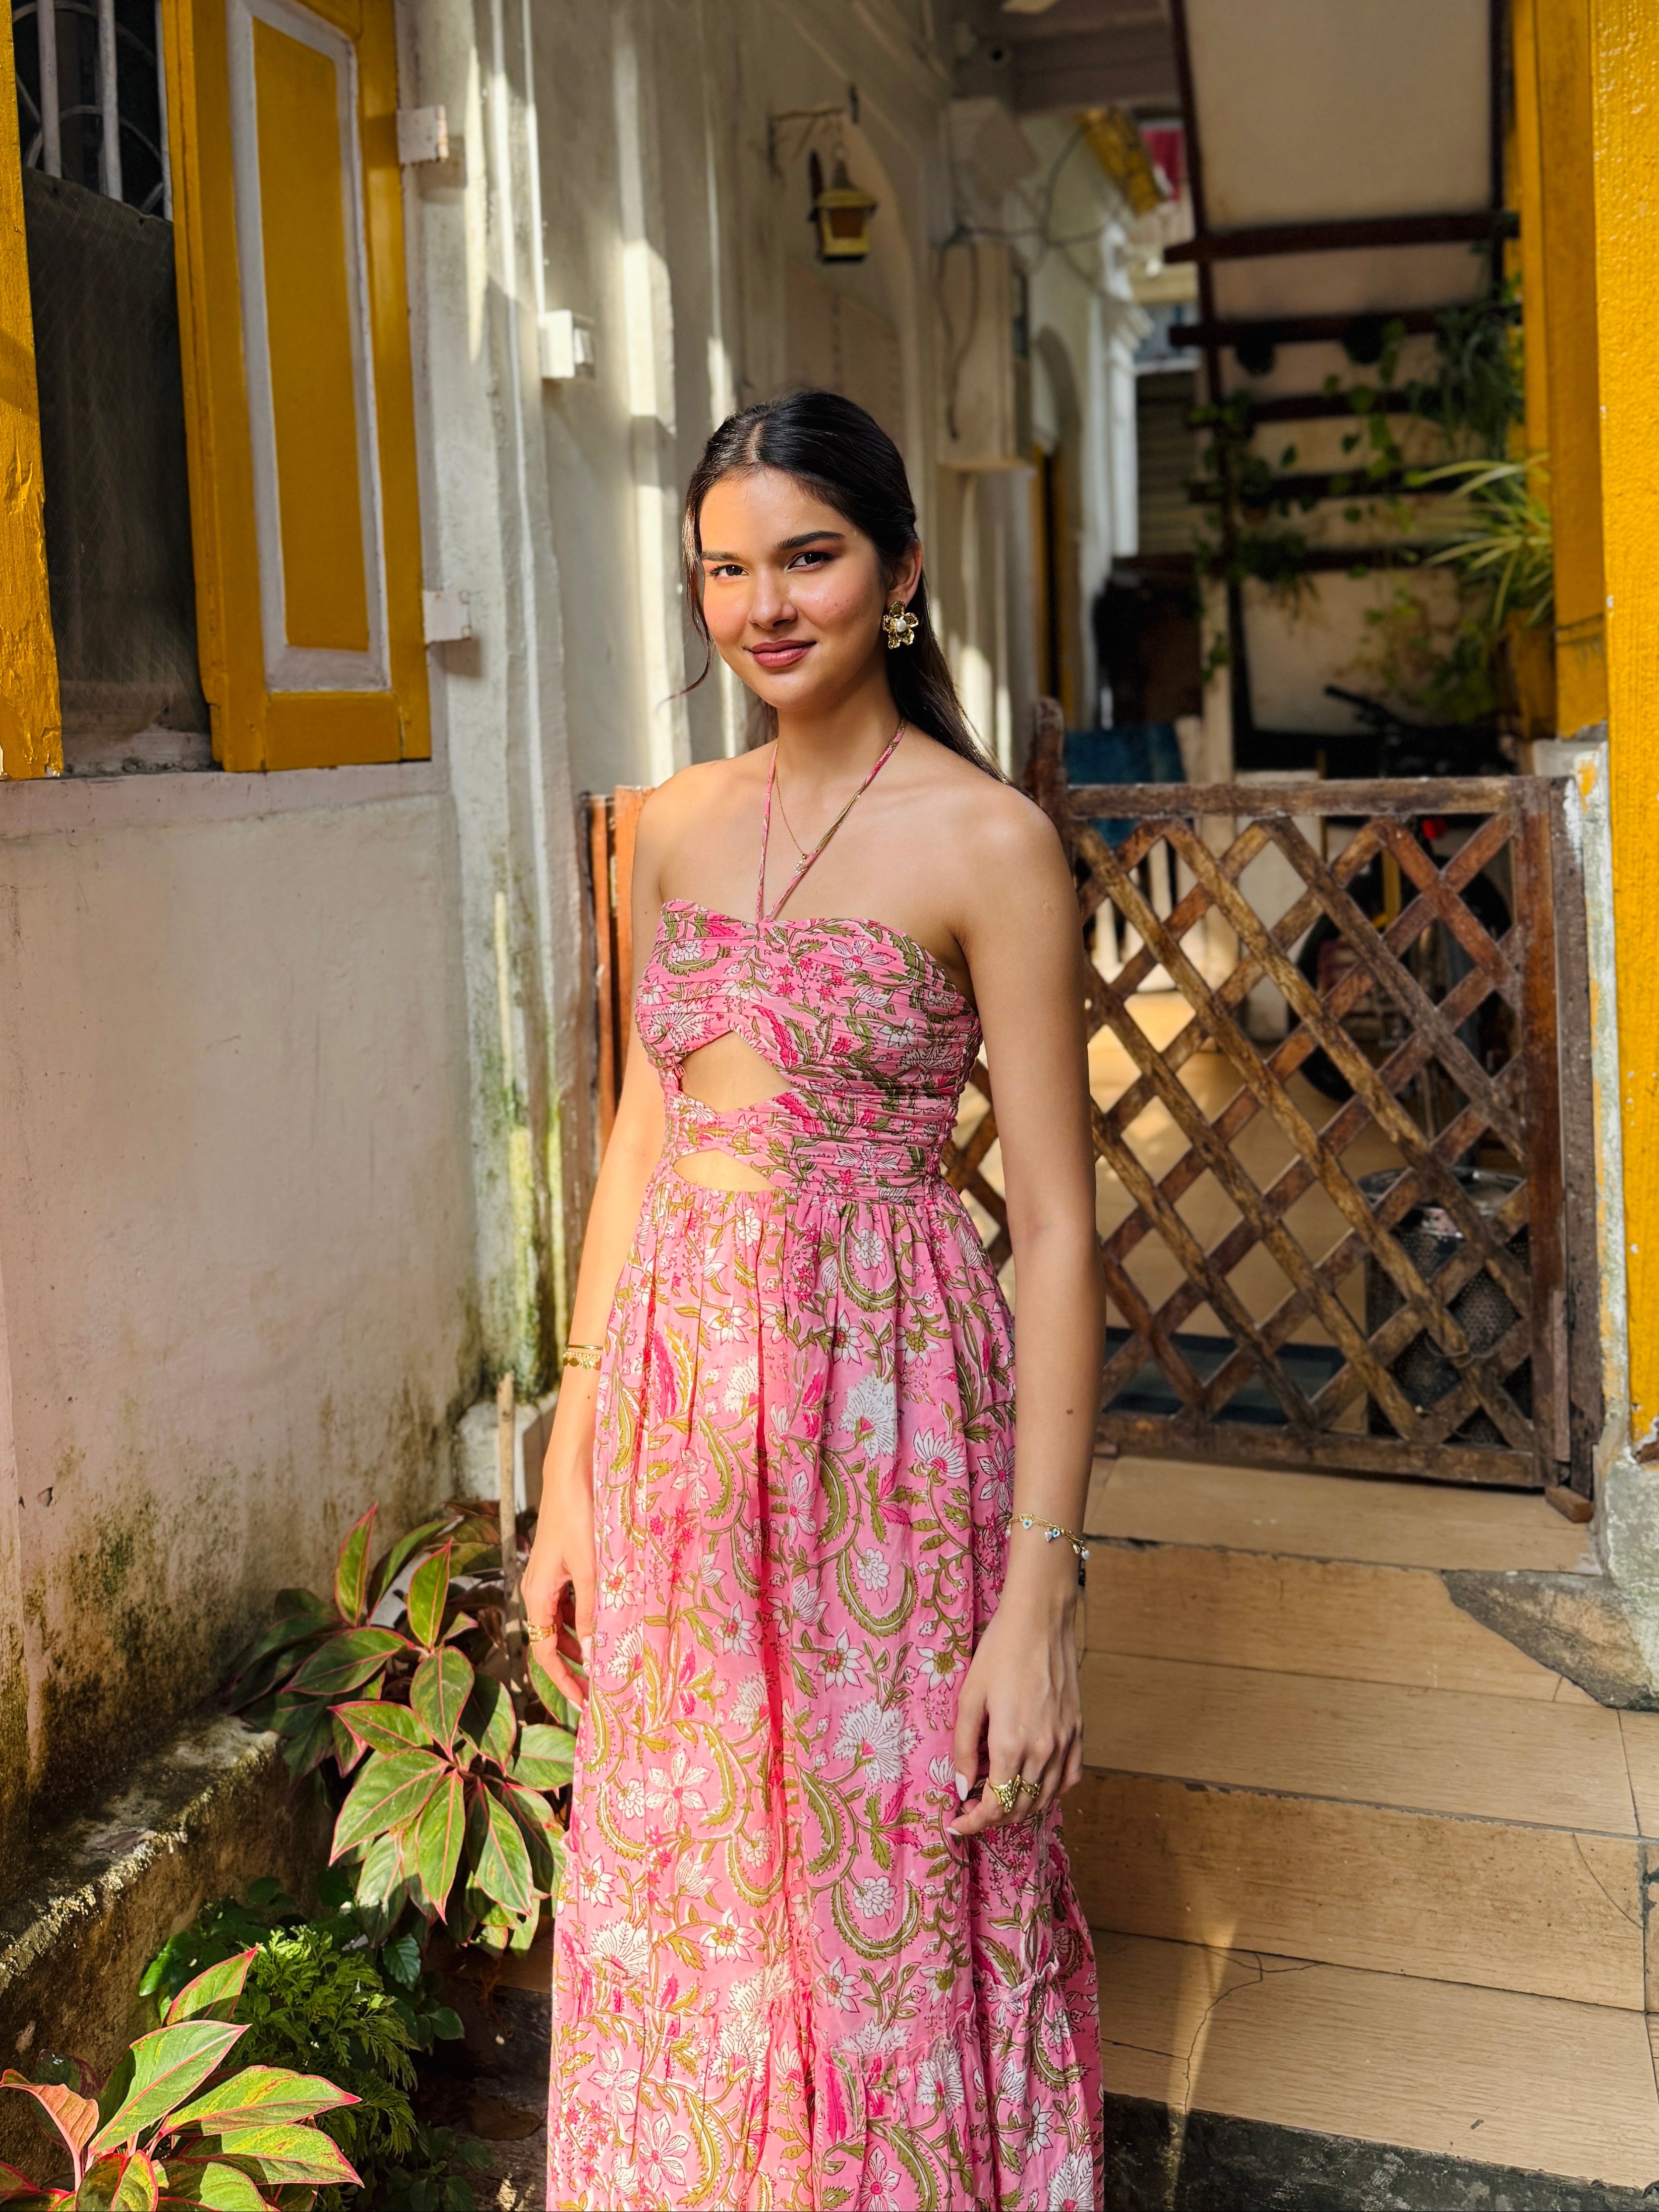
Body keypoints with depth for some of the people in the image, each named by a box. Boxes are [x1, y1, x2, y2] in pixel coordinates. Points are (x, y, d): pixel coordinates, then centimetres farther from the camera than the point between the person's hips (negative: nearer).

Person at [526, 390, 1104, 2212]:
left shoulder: (983, 841, -10)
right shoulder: (677, 826, 7)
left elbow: (1055, 1225, -11)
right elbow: (639, 1144, 11)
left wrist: (1040, 1597, -15)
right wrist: (571, 1470, 9)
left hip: (884, 1404, -5)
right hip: (677, 1397, 5)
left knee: (889, 1904, 9)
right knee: (677, 1894, 17)